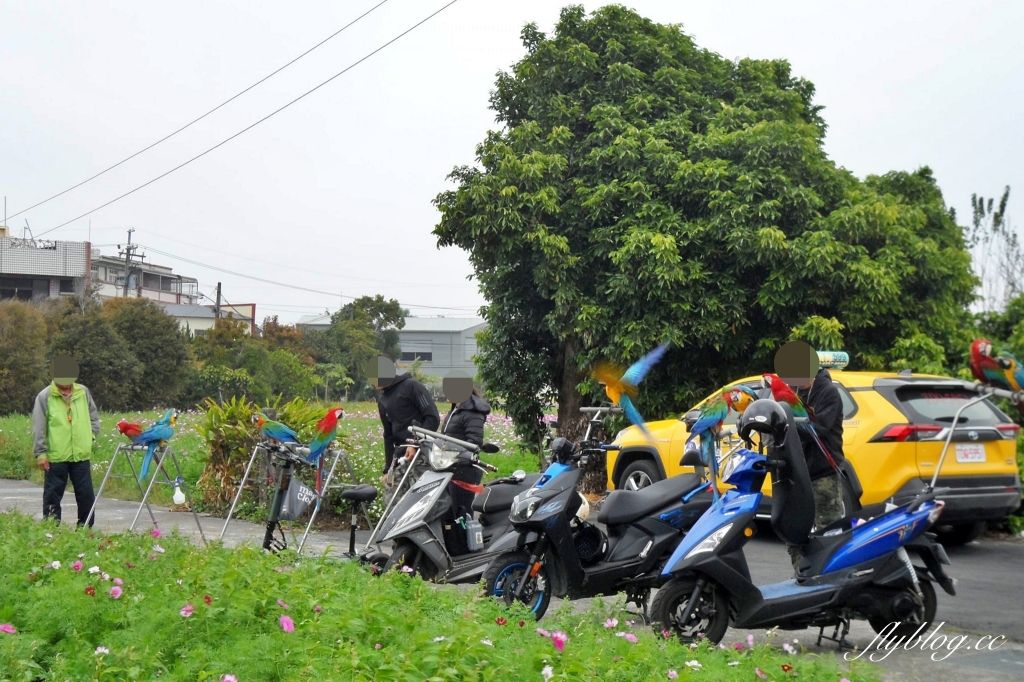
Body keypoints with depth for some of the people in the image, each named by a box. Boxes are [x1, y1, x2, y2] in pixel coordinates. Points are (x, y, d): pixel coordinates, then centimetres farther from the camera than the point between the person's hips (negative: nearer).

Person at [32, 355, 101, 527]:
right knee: (52, 495, 3)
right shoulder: (45, 396, -5)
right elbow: (39, 428, -5)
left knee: (86, 495, 7)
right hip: (55, 456, -3)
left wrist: (91, 436, 4)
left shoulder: (83, 392, 6)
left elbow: (94, 417, 18)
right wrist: (41, 453, -8)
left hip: (81, 455, 3)